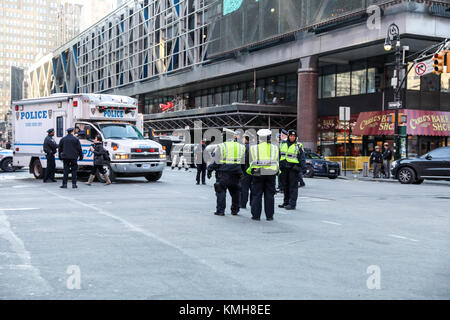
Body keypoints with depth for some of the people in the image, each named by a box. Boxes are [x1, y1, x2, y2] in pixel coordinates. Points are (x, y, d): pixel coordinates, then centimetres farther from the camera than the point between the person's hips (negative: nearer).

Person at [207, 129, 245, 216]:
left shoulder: (221, 146, -4)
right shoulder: (241, 147, 10)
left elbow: (215, 161, -5)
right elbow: (244, 162, 13)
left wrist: (210, 170, 3)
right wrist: (243, 172, 20)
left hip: (223, 173, -4)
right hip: (236, 174, 4)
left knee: (221, 191, 2)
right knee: (235, 192, 14)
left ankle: (220, 210, 0)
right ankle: (235, 210, 20)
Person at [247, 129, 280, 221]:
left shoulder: (253, 148, 2)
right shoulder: (275, 148, 6)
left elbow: (251, 162, 3)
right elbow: (277, 161, 8)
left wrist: (250, 170, 17)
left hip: (258, 174, -1)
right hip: (271, 174, 1)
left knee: (256, 195, 5)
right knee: (269, 195, 8)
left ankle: (256, 215, 6)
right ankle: (269, 215, 10)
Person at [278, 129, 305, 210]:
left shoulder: (298, 146, -1)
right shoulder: (283, 145, 13)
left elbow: (302, 158, -1)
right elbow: (279, 155, 20)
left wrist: (299, 167, -11)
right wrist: (279, 165, 14)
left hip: (293, 168, -5)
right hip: (284, 168, 5)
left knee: (293, 186, -6)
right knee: (286, 186, 12)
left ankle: (292, 204, -7)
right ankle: (286, 202, 21)